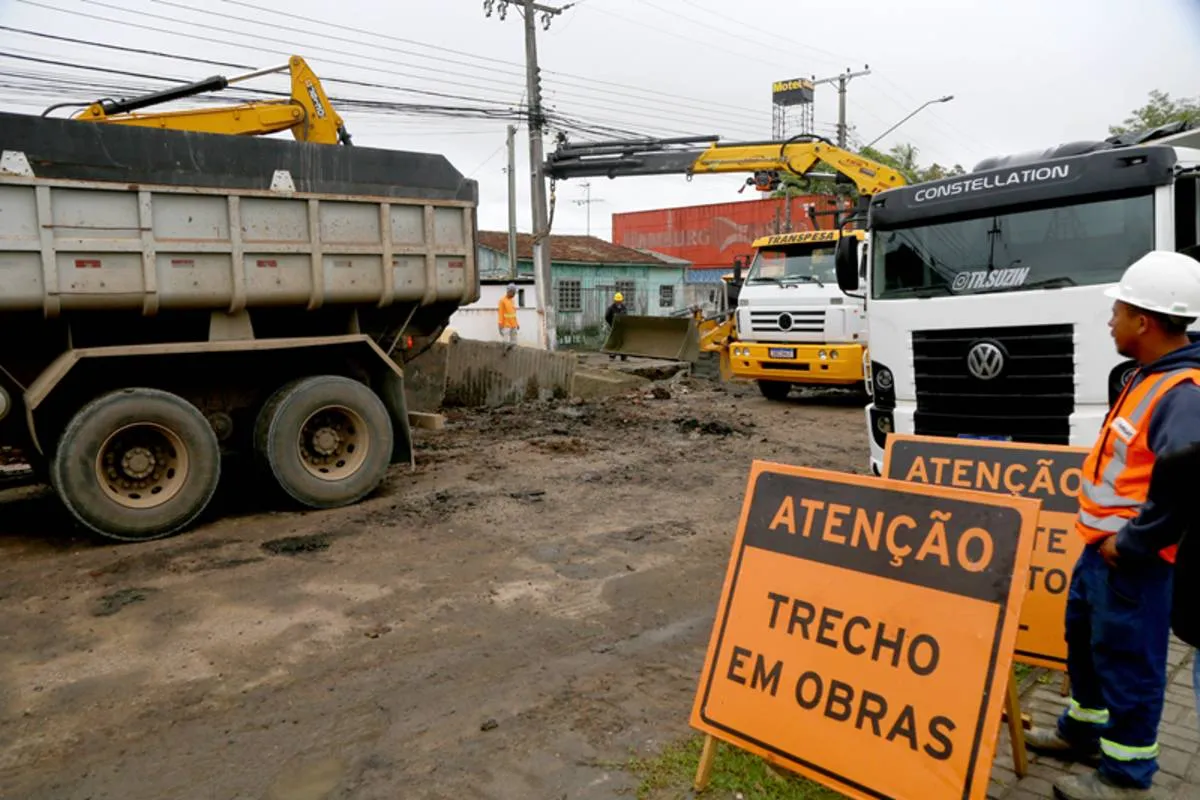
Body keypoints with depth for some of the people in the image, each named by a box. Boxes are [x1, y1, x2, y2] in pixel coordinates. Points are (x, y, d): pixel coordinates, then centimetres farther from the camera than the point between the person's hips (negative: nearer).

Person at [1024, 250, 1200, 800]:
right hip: (1101, 546, 10)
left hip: (1130, 560, -10)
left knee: (1127, 660, 5)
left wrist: (1131, 543, -24)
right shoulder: (1152, 377, 9)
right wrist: (1104, 538, 18)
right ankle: (1084, 730, 43)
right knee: (1084, 636, 23)